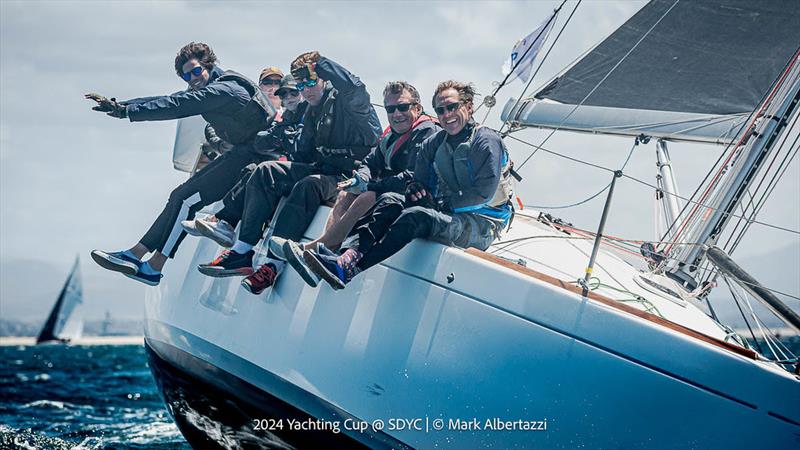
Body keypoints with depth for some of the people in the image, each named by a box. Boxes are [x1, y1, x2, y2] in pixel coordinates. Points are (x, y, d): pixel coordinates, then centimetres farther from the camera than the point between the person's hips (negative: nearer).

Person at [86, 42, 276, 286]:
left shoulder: (223, 90, -19)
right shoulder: (205, 90, 11)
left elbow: (176, 106, -27)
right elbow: (167, 100, 7)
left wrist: (127, 111, -29)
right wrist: (118, 105, -1)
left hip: (256, 155, -10)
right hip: (241, 153, 10)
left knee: (187, 198, -12)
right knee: (182, 195, 5)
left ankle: (153, 268, -4)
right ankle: (137, 253, 6)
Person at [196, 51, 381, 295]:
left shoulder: (346, 100, -3)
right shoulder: (312, 112, 20)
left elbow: (355, 88, -28)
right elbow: (304, 153, 24)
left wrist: (320, 61, -19)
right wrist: (286, 168, 5)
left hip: (353, 175, -8)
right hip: (321, 169, 8)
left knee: (308, 185, -37)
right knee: (266, 171, -10)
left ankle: (273, 264, -39)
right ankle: (243, 250, -21)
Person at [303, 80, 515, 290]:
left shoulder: (486, 141, -8)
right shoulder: (433, 143, 13)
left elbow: (484, 193, -17)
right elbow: (420, 181, 14)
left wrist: (445, 205, -14)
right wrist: (415, 189, -9)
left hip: (482, 224, -7)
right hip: (446, 215, 7)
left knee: (415, 216, -29)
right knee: (391, 201, -13)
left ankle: (349, 272, -37)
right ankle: (348, 255, -34)